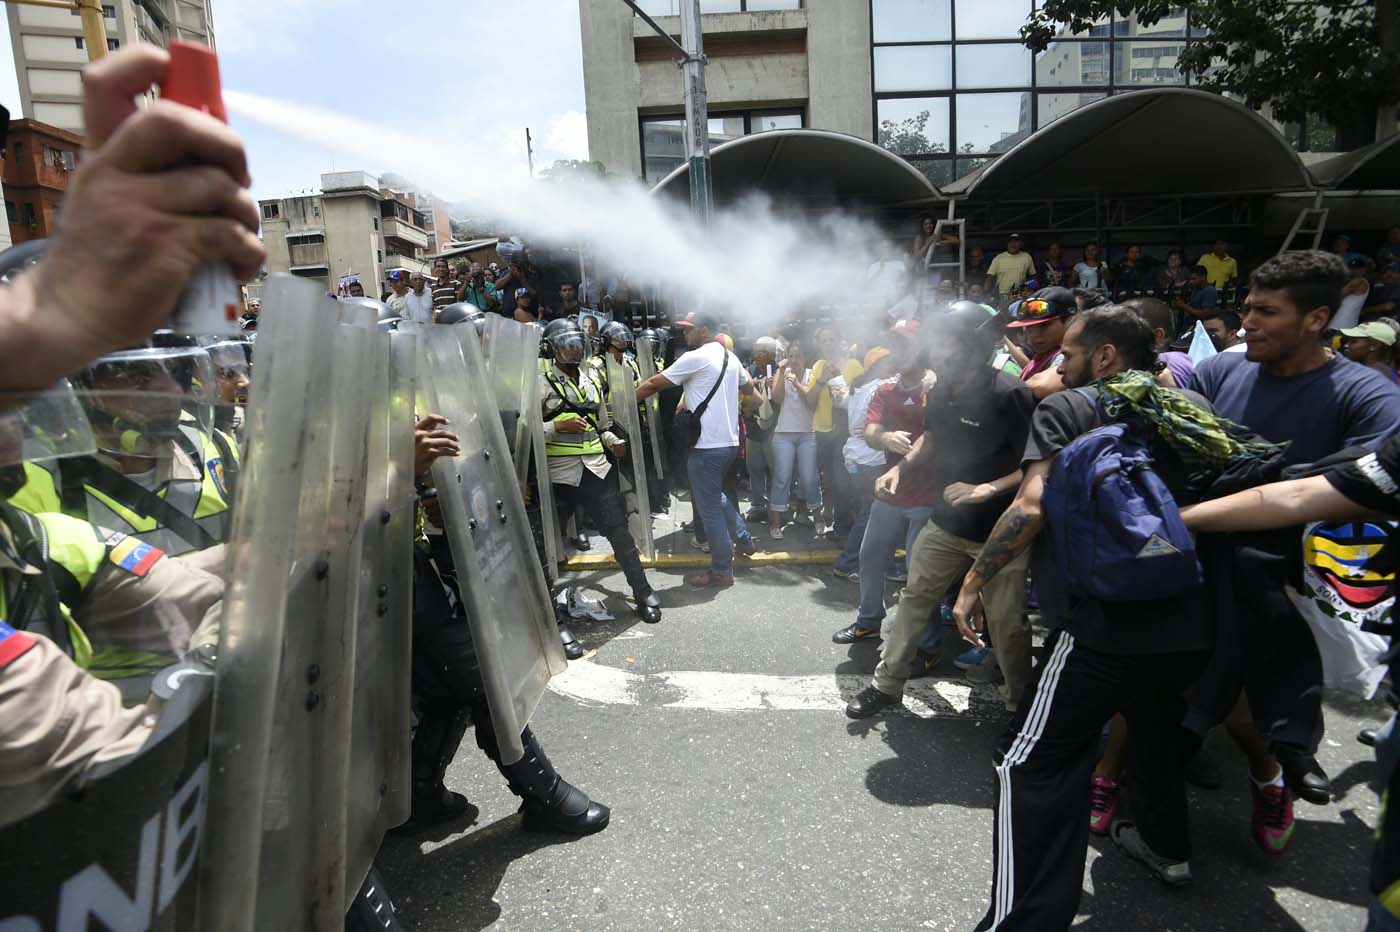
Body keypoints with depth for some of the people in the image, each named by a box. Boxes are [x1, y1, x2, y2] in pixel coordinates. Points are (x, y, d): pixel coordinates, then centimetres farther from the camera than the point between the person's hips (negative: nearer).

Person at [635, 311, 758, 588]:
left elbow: (654, 384, -8)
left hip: (706, 446, -9)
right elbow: (749, 387, 30)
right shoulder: (731, 358, 12)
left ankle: (721, 571, 9)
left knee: (710, 510, 1)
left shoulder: (695, 358, -12)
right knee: (716, 495, 29)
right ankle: (743, 539, 35)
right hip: (729, 441, 9)